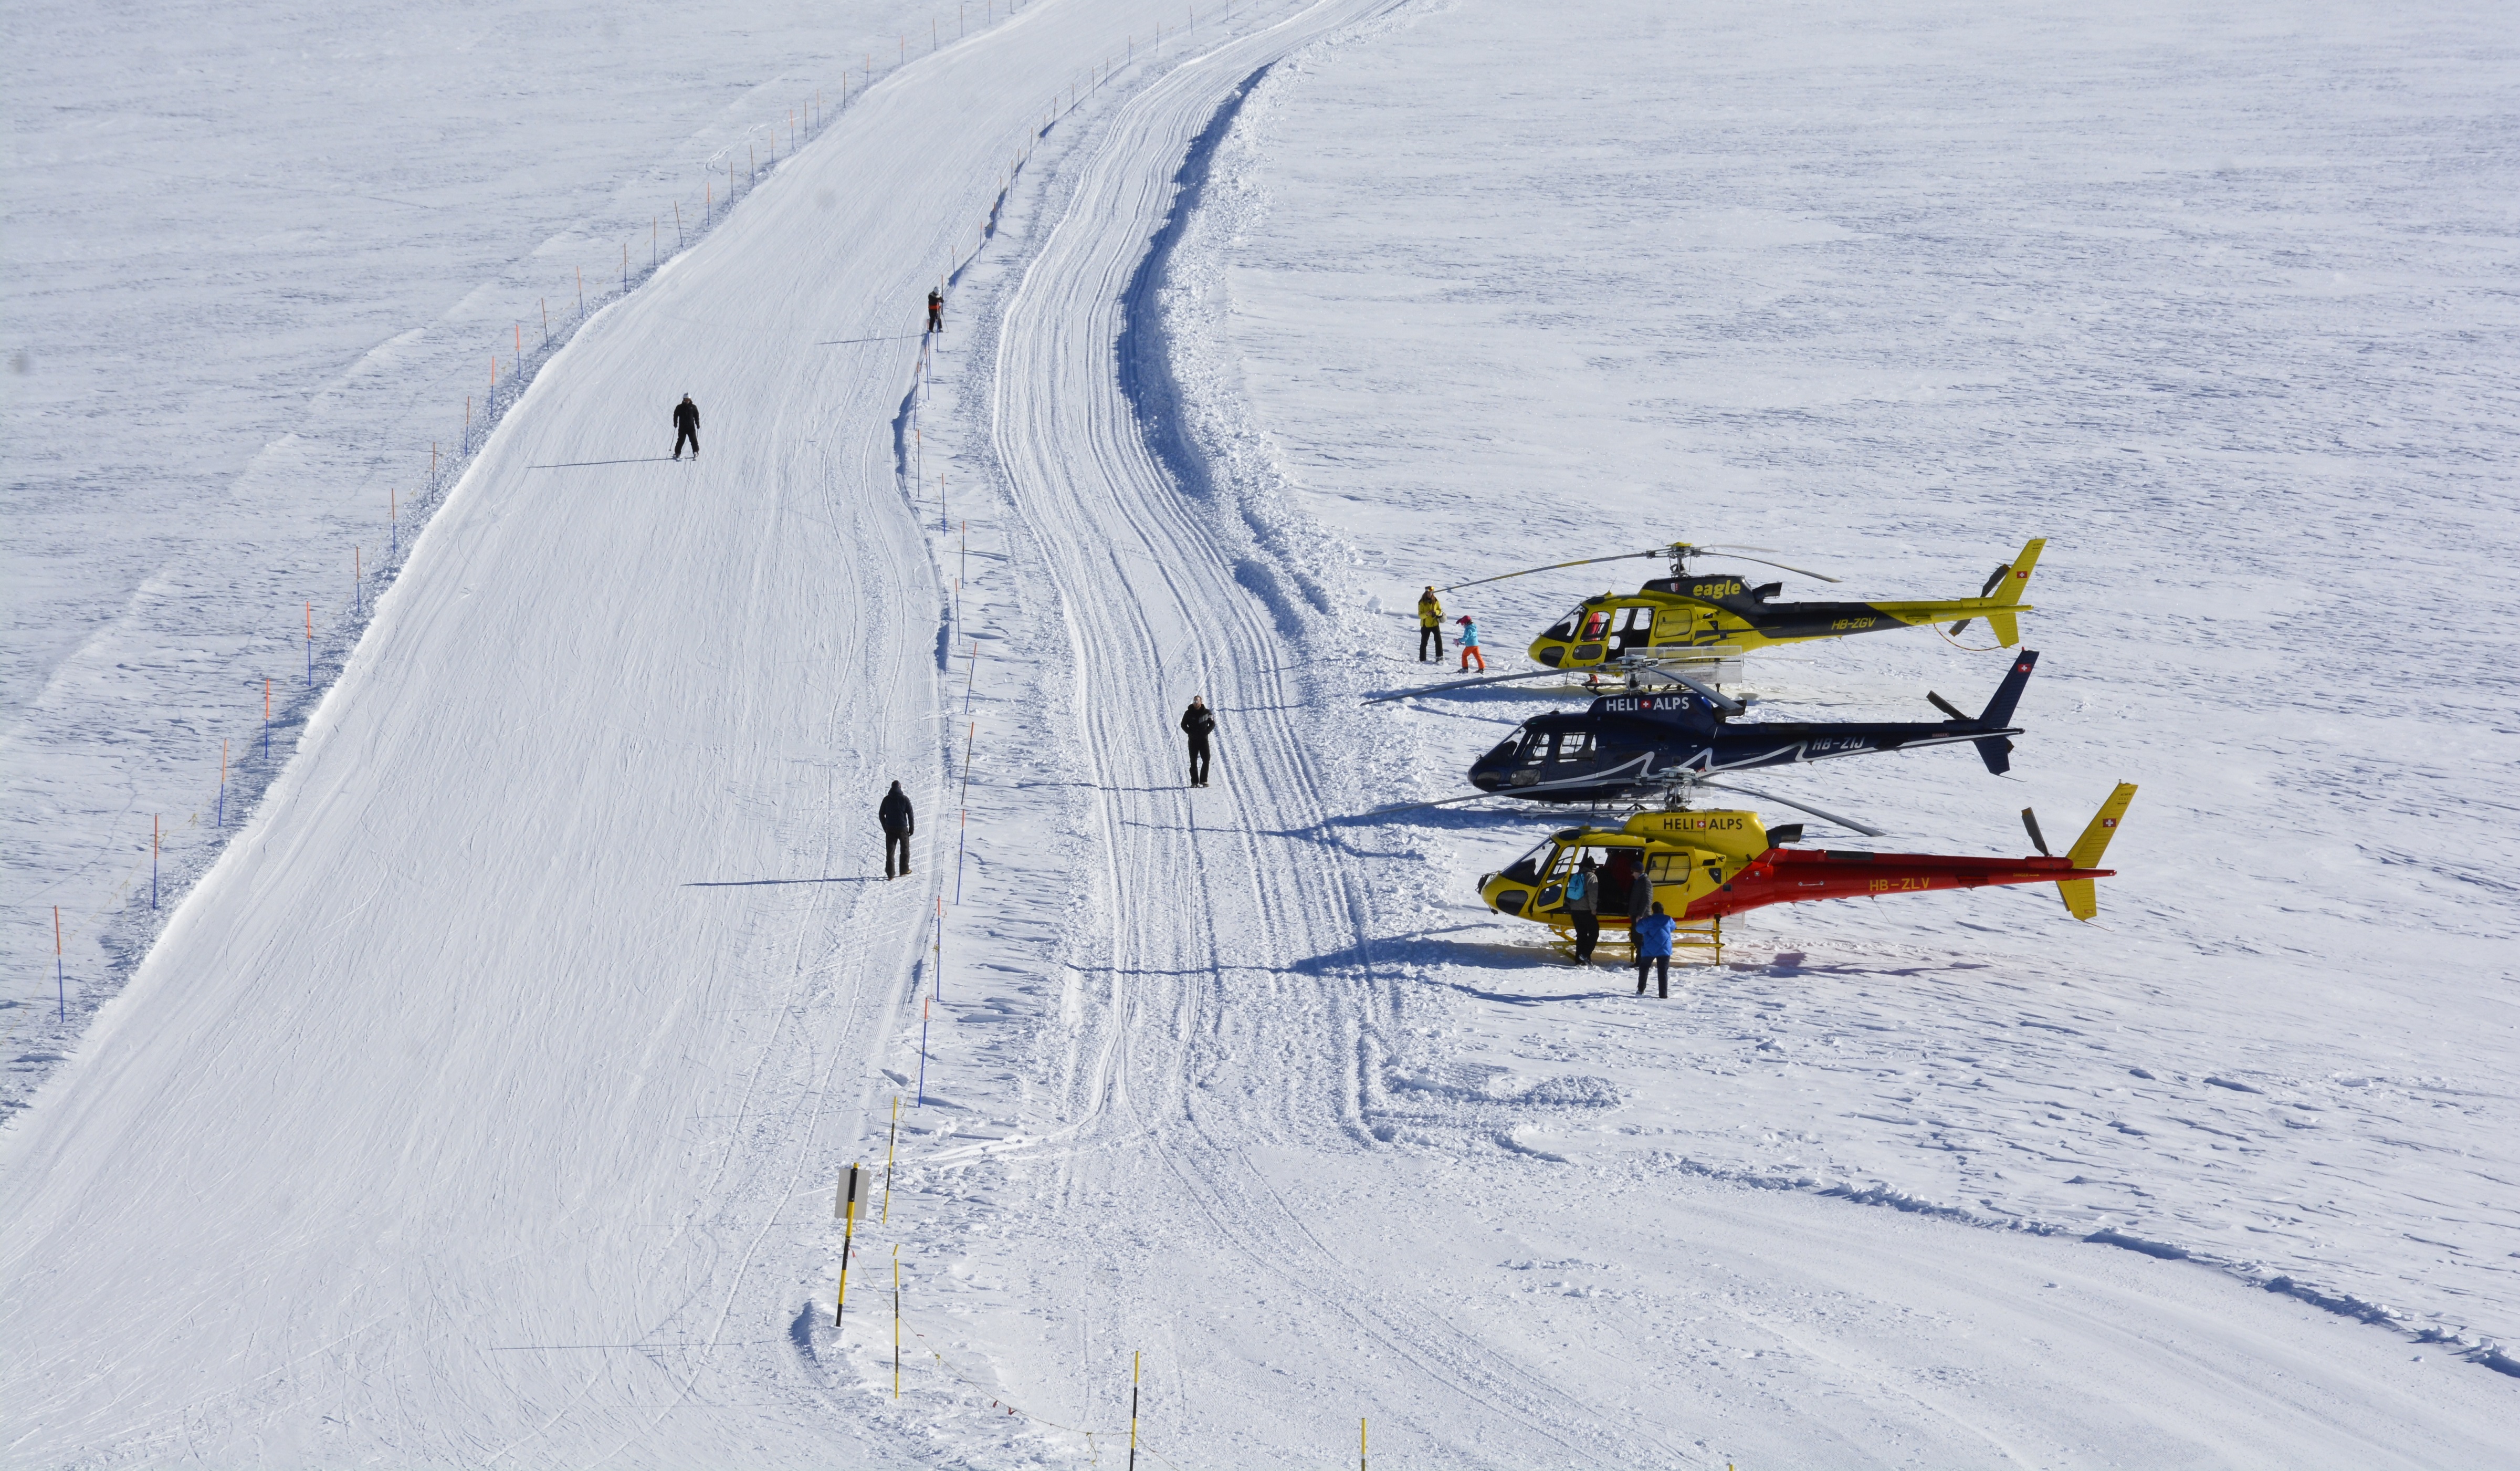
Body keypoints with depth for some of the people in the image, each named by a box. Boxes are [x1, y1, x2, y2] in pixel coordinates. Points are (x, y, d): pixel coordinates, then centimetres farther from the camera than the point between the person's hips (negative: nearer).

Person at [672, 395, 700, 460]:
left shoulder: (693, 407, 4)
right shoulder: (679, 407, 2)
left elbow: (697, 416, 9)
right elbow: (676, 415, 5)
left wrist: (698, 424, 3)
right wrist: (675, 423, -5)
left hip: (691, 427, 0)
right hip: (682, 427, 0)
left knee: (694, 439, -3)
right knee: (681, 440, 0)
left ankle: (696, 452, 7)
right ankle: (678, 453, 7)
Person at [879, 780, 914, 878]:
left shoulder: (887, 799, 1)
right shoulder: (904, 799, -6)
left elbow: (881, 814, 5)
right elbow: (910, 814, -6)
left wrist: (885, 827, 14)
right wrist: (912, 827, 2)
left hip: (890, 829, 2)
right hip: (902, 828, -2)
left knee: (890, 851, 4)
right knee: (905, 849, 16)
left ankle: (890, 873, -1)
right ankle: (904, 870, 17)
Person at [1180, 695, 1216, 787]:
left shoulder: (1207, 713, 1)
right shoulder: (1188, 713, 1)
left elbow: (1212, 724, 5)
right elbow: (1184, 725, 6)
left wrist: (1206, 733, -9)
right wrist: (1191, 733, -8)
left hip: (1204, 739, 0)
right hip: (1193, 740, 0)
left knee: (1206, 760, -7)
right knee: (1194, 762, 1)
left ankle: (1203, 780, 0)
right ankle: (1195, 782, 3)